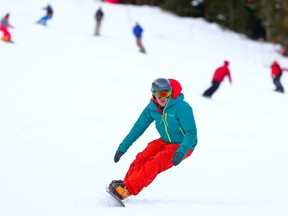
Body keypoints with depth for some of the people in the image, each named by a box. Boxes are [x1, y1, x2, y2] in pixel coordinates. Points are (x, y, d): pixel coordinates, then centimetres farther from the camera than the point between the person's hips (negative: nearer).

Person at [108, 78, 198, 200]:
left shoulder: (182, 108, -23)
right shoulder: (152, 108, -7)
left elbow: (191, 133, -23)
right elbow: (138, 127, 3)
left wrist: (181, 152, -37)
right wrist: (123, 147, 1)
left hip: (183, 146, -6)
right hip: (164, 142, 6)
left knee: (155, 163, -27)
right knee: (142, 158, -21)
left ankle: (126, 190, -35)